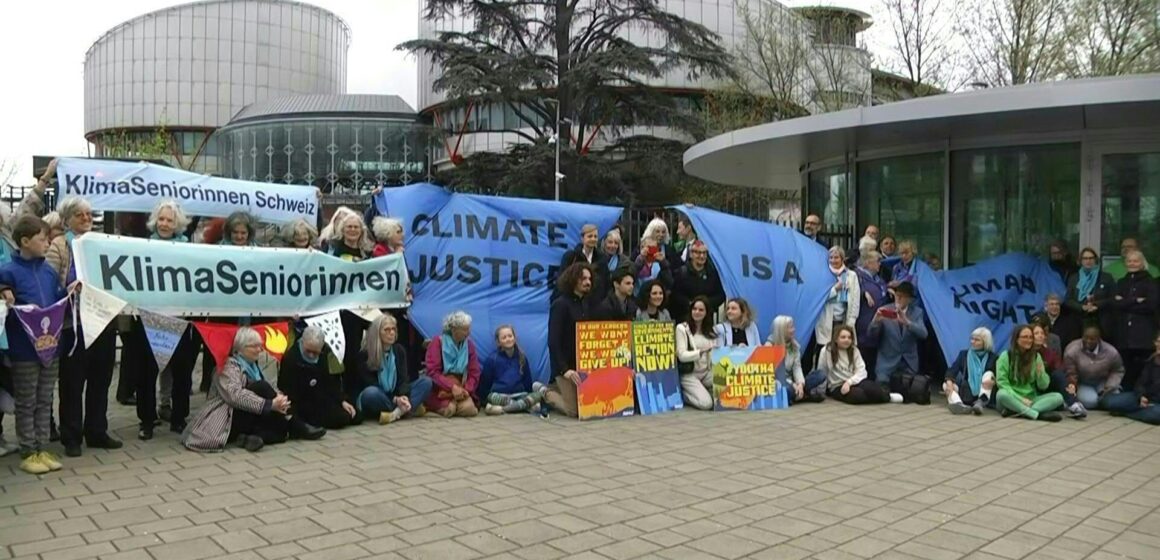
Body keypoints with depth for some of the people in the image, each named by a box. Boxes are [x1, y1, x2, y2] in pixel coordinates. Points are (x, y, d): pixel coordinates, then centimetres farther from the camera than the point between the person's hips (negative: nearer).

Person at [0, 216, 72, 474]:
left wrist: (69, 292, -4)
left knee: (44, 402, 13)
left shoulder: (48, 271, 8)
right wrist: (21, 310, -28)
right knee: (26, 404, 6)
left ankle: (42, 449, 22)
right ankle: (28, 453, 15)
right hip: (24, 349, -6)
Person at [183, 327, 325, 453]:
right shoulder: (229, 366, -10)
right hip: (227, 421, -7)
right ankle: (298, 428, -22)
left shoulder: (252, 365, 16)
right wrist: (271, 404, -34)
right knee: (260, 387, -27)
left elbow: (265, 394, 7)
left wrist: (277, 398, -17)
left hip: (247, 419, 7)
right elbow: (237, 396, -28)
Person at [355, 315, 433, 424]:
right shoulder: (365, 355, -12)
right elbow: (370, 384, -16)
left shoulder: (399, 350, 2)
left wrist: (403, 396, -29)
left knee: (426, 381, -15)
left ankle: (397, 412, -34)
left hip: (395, 395, 5)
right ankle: (407, 410, -25)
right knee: (371, 393, -41)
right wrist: (395, 399, -27)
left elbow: (403, 378, -7)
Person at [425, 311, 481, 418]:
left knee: (468, 408, -26)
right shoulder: (437, 342, -5)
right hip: (439, 390, -3)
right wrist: (452, 387, -25)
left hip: (460, 387, 3)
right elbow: (433, 372, -14)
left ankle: (455, 402, 8)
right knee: (449, 409, -29)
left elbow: (474, 373, 3)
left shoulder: (469, 345, 6)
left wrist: (467, 390, -16)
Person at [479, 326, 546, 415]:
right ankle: (528, 404, -31)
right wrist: (484, 401, -1)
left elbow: (528, 380, 17)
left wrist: (529, 397, 13)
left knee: (543, 390, -25)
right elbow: (485, 383, 4)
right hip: (499, 395, -3)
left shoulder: (521, 357, 11)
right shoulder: (492, 359, 1)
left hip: (520, 395, 3)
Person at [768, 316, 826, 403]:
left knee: (820, 375, -10)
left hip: (791, 383, 6)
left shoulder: (795, 345, 8)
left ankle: (799, 393, -20)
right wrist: (792, 384, -22)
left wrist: (800, 383, -20)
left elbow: (797, 367, 0)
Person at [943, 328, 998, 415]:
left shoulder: (993, 358, 3)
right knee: (945, 384, -21)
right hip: (967, 395, 2)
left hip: (984, 394, -2)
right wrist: (949, 381, -26)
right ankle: (959, 405, -52)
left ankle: (980, 403, -44)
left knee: (989, 374, -25)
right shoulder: (964, 354, 9)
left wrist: (993, 381, -29)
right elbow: (953, 369, -5)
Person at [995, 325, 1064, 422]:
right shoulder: (1005, 356, -2)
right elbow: (1002, 383, -8)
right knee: (1002, 394, -36)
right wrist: (1020, 399, -19)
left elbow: (1043, 386, 7)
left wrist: (1040, 374, -15)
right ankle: (1038, 414, -36)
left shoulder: (1036, 356, 8)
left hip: (1030, 400, 4)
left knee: (1058, 397, -20)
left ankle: (1015, 411, -36)